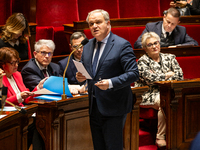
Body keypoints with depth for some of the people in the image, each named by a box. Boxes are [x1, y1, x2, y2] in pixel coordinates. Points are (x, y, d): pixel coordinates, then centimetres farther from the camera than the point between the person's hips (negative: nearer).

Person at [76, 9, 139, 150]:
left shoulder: (122, 45, -9)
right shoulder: (88, 46, 13)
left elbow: (133, 73, -15)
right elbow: (85, 69, 22)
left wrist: (111, 83, -27)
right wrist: (80, 76, -2)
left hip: (113, 108, -7)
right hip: (94, 107, 7)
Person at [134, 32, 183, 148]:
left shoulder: (170, 58, 13)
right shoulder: (142, 62, -1)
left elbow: (179, 76, 2)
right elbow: (151, 79, -16)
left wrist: (160, 77, -7)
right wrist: (168, 74, -2)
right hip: (150, 94, -4)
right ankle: (160, 136, -26)